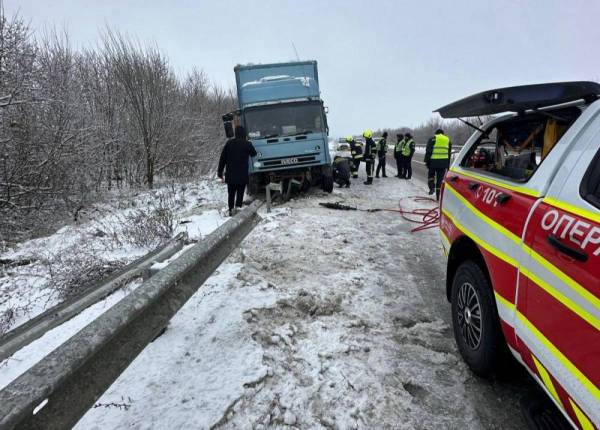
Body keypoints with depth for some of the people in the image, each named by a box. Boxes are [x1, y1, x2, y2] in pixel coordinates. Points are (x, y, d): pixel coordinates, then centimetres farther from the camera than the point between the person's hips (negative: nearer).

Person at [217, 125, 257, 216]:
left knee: (231, 193, 13)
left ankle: (231, 210, 15)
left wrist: (220, 171, 10)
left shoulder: (229, 143, 2)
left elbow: (222, 158, 4)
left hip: (230, 174, 2)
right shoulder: (247, 144, -6)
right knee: (240, 193, 4)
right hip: (242, 175, -2)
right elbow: (254, 154, 12)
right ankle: (238, 207, -12)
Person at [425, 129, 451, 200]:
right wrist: (448, 165, 23)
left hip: (433, 161, -3)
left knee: (431, 175, 19)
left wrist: (426, 161, -1)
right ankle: (438, 196, 9)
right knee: (440, 179, 8)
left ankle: (432, 188, -3)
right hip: (444, 162, 3)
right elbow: (449, 153, 19)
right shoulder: (448, 140, 17)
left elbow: (428, 151, -4)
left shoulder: (432, 139, 3)